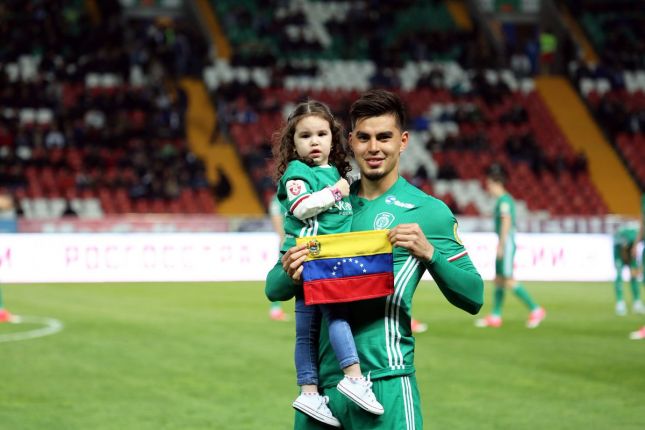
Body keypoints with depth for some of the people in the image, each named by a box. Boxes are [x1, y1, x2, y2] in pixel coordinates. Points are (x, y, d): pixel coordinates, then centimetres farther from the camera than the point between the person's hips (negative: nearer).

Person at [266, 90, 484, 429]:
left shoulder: (428, 211, 0)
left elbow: (473, 299, -2)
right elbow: (273, 290, 13)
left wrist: (428, 252, -17)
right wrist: (289, 274, -10)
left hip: (385, 381, -4)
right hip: (323, 378, 4)